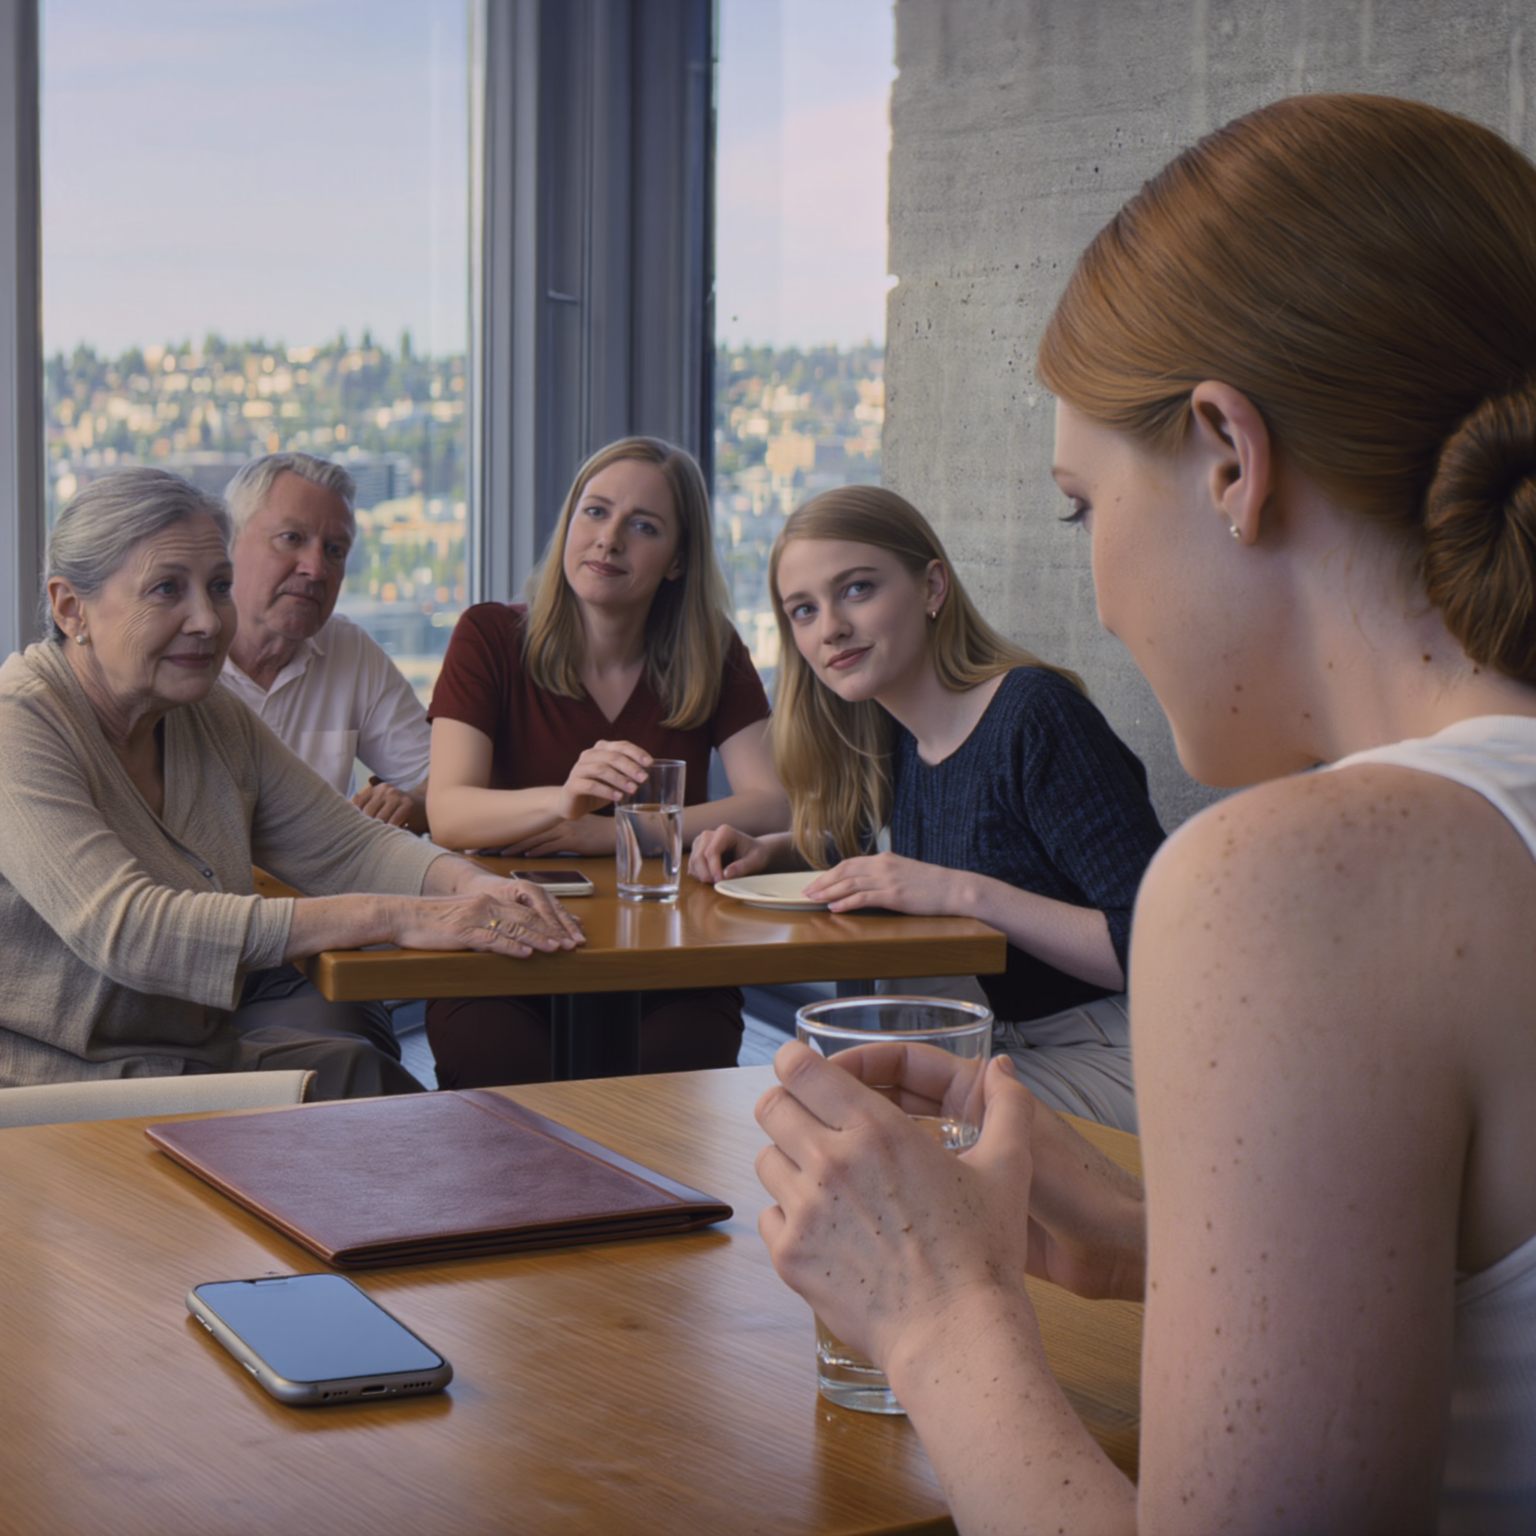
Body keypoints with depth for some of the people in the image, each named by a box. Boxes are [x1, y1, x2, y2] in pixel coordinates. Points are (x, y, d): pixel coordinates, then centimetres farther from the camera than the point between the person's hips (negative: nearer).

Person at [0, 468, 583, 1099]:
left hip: (207, 1059, 8)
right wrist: (390, 917, -29)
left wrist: (472, 885, -13)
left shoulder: (213, 719, 9)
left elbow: (347, 847, 11)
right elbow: (125, 928, -27)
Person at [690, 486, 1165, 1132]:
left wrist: (966, 893, -28)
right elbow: (850, 846, 31)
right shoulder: (897, 735, 6)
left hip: (1111, 1060, -8)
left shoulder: (1035, 716, -19)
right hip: (1013, 1048, 8)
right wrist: (769, 850, 10)